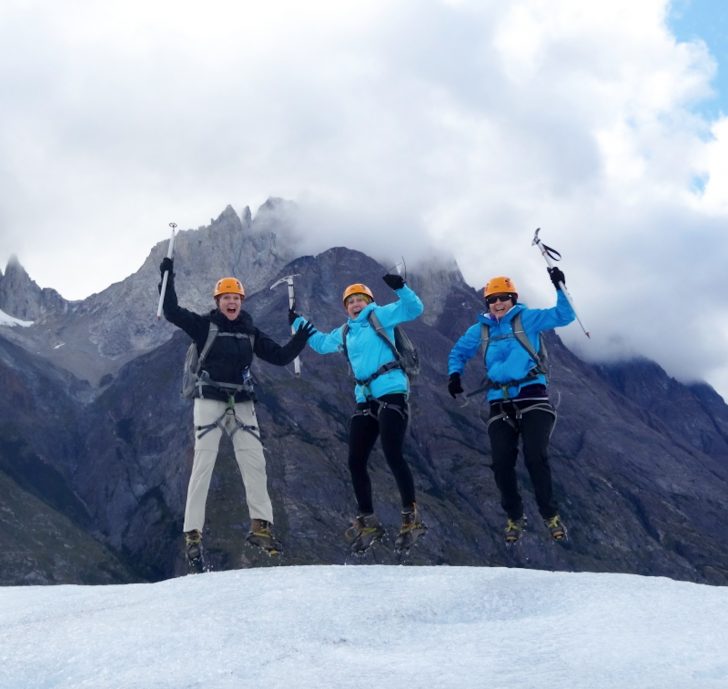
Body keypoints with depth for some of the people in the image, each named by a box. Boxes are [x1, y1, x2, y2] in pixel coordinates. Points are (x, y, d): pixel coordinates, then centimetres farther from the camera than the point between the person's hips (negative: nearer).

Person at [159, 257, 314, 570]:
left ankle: (260, 525, 3)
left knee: (255, 463, -3)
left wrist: (299, 341, -1)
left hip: (242, 404, 4)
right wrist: (168, 277, -13)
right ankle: (193, 534, -5)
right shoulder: (204, 325, 2)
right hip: (210, 401, -4)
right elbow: (172, 312, -8)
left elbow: (279, 356, 14)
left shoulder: (250, 332, 13)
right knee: (203, 465, -7)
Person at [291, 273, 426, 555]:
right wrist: (297, 322, 43)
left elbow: (414, 309, -5)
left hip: (392, 393, -7)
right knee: (355, 462, 4)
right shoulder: (343, 333, 22)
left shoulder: (380, 316, 5)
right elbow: (320, 343, 41)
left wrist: (400, 287, -20)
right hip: (365, 400, 7)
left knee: (393, 455, -17)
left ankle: (411, 517, -7)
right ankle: (367, 521, 15)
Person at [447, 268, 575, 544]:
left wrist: (559, 288, -15)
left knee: (536, 457, -15)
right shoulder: (480, 330, 16)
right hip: (500, 404, 3)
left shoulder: (526, 319, 6)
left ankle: (550, 515, 1)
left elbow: (564, 316, -1)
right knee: (502, 463, -5)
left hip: (531, 397, -3)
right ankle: (514, 517, 15)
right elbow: (458, 352, 29)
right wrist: (455, 374, 10)